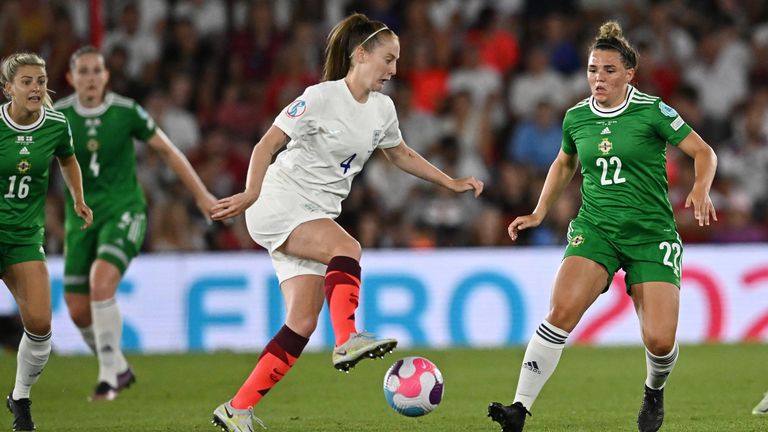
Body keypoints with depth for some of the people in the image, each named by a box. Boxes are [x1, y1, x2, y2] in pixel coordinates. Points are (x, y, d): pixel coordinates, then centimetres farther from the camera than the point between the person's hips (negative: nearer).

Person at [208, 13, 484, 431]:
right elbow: (267, 145, -15)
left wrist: (451, 182, 25)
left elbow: (400, 154, 28)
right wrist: (251, 194, -29)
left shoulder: (382, 109, 9)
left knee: (303, 322, -3)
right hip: (278, 205, -7)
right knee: (346, 247, -33)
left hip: (315, 217, 7)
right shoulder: (321, 98, -13)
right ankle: (347, 341, -49)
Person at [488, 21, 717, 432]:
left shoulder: (651, 111, -6)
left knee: (659, 340, -12)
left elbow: (704, 153, -3)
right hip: (595, 227, 2)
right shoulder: (576, 117, 7)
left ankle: (654, 391, 25)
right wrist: (539, 213, 17)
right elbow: (563, 164, 26)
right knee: (561, 311, -24)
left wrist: (700, 189, -22)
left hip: (651, 234, -2)